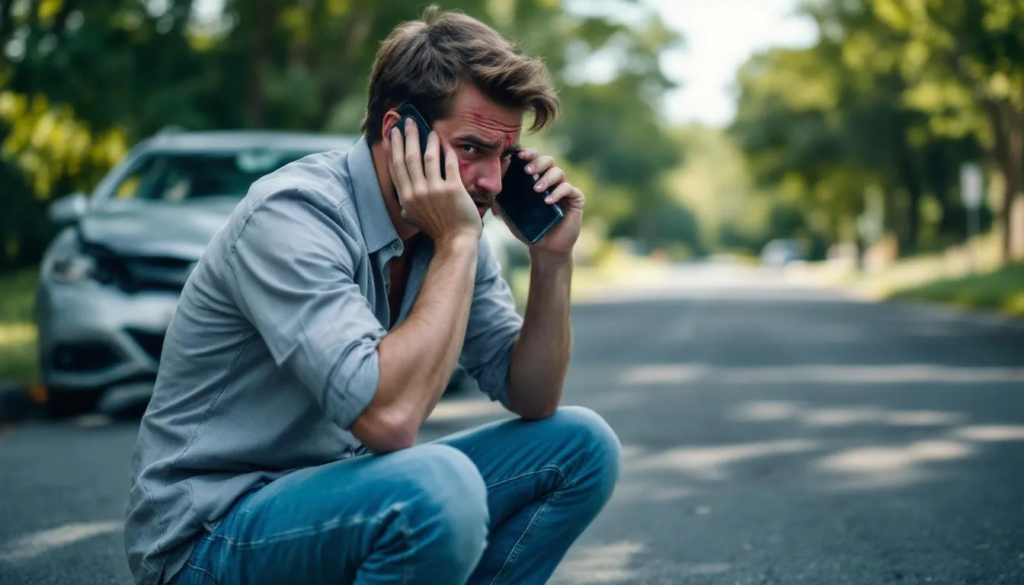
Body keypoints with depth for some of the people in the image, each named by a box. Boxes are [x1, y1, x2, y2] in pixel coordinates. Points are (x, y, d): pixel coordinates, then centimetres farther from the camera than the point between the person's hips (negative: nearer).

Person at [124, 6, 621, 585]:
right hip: (208, 534, -8)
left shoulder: (447, 225, 1)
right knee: (439, 486, -35)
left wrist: (553, 259, -7)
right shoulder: (293, 215, -23)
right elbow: (389, 417, -34)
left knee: (582, 445, 1)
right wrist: (457, 245, -27)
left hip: (333, 490, 8)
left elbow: (532, 400, 6)